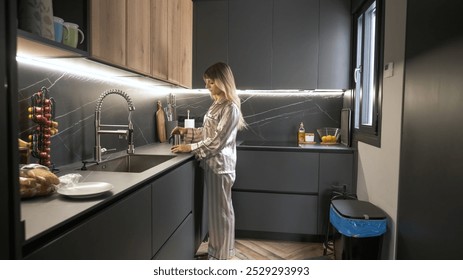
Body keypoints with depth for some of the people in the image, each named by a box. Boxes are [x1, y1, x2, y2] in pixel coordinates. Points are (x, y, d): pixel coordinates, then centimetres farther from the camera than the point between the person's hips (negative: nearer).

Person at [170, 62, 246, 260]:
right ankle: (215, 249, 33)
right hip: (211, 162, 9)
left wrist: (189, 148, -18)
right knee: (214, 208, 17)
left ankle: (221, 255, 20)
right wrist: (185, 132, 9)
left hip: (220, 164, -9)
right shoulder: (216, 105, 13)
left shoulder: (230, 108, -16)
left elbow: (217, 141, -20)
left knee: (221, 209, 4)